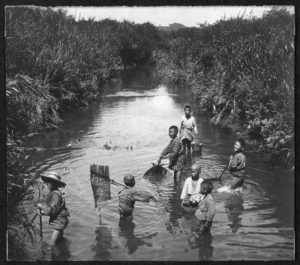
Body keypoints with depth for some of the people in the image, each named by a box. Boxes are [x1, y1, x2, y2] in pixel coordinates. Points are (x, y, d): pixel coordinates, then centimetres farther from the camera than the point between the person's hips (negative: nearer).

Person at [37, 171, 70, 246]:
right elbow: (50, 207, 17)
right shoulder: (52, 193, 6)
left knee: (52, 244, -11)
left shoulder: (55, 194, -26)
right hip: (57, 221, 10)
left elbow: (51, 210, -28)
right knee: (60, 239, 26)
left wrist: (41, 206, -14)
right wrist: (43, 211, 1)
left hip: (59, 222, -10)